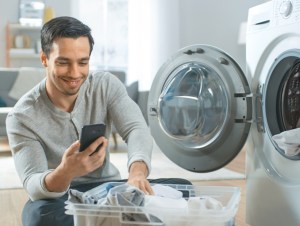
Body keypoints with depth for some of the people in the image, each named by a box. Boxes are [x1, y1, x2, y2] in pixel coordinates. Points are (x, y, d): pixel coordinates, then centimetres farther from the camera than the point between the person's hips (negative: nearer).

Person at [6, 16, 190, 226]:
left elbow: (137, 129, -21)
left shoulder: (106, 85, -6)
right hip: (60, 198, -2)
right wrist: (64, 173, -49)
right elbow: (33, 185, -24)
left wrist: (137, 171, -44)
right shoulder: (22, 117, -16)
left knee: (181, 188, -18)